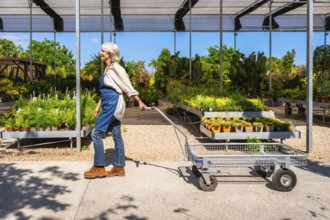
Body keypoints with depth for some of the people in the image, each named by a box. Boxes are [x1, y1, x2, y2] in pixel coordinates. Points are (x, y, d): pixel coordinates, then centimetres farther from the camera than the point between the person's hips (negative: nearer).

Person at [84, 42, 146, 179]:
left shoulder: (116, 68, -12)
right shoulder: (107, 68, 16)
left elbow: (128, 87, -14)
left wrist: (140, 102, -14)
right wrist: (99, 105, 21)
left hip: (113, 105, -9)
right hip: (109, 105, 9)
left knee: (96, 133, -7)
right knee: (116, 136, 10)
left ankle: (99, 167, 2)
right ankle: (119, 168, 16)